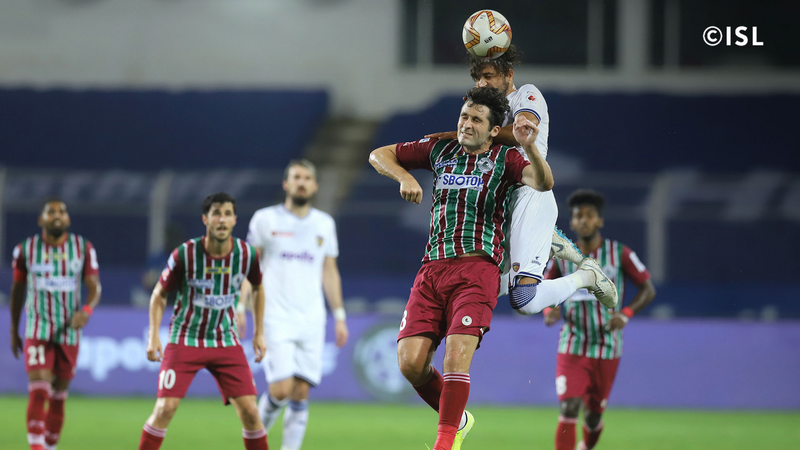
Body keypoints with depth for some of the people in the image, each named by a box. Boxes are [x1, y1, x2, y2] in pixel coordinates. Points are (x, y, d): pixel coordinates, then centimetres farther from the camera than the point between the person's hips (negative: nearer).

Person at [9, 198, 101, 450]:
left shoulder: (83, 249, -1)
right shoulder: (26, 249, -1)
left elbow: (94, 287, -1)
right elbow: (17, 288, 10)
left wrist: (86, 310, -23)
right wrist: (13, 330, 15)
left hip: (69, 333, 2)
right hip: (37, 332, -2)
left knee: (58, 396, 9)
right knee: (38, 391, -16)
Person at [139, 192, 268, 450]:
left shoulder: (246, 254, -8)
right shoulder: (185, 254, -15)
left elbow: (257, 288, 14)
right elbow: (159, 294, -1)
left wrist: (259, 333, 12)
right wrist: (154, 335, -10)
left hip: (226, 341, 2)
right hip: (185, 339, -2)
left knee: (249, 410, -7)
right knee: (165, 407, -12)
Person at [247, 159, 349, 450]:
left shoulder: (325, 224, 12)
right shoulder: (265, 219, 3)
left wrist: (339, 316, 13)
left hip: (312, 320, 3)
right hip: (276, 318, -3)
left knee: (301, 393, -3)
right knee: (281, 389, -14)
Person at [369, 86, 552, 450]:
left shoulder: (504, 159, 5)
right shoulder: (440, 150, 16)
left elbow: (543, 183, -15)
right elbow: (379, 155, 23)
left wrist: (529, 147, -33)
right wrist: (404, 177, 3)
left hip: (477, 269, -4)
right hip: (432, 269, 4)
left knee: (456, 355, -21)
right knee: (410, 361, -8)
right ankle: (456, 419, 16)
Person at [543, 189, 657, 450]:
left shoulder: (619, 254, -4)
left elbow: (647, 289, 0)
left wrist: (626, 314, -16)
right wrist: (548, 310, -7)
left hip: (607, 350, 0)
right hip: (572, 347, 0)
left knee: (594, 414, 10)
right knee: (569, 408, -16)